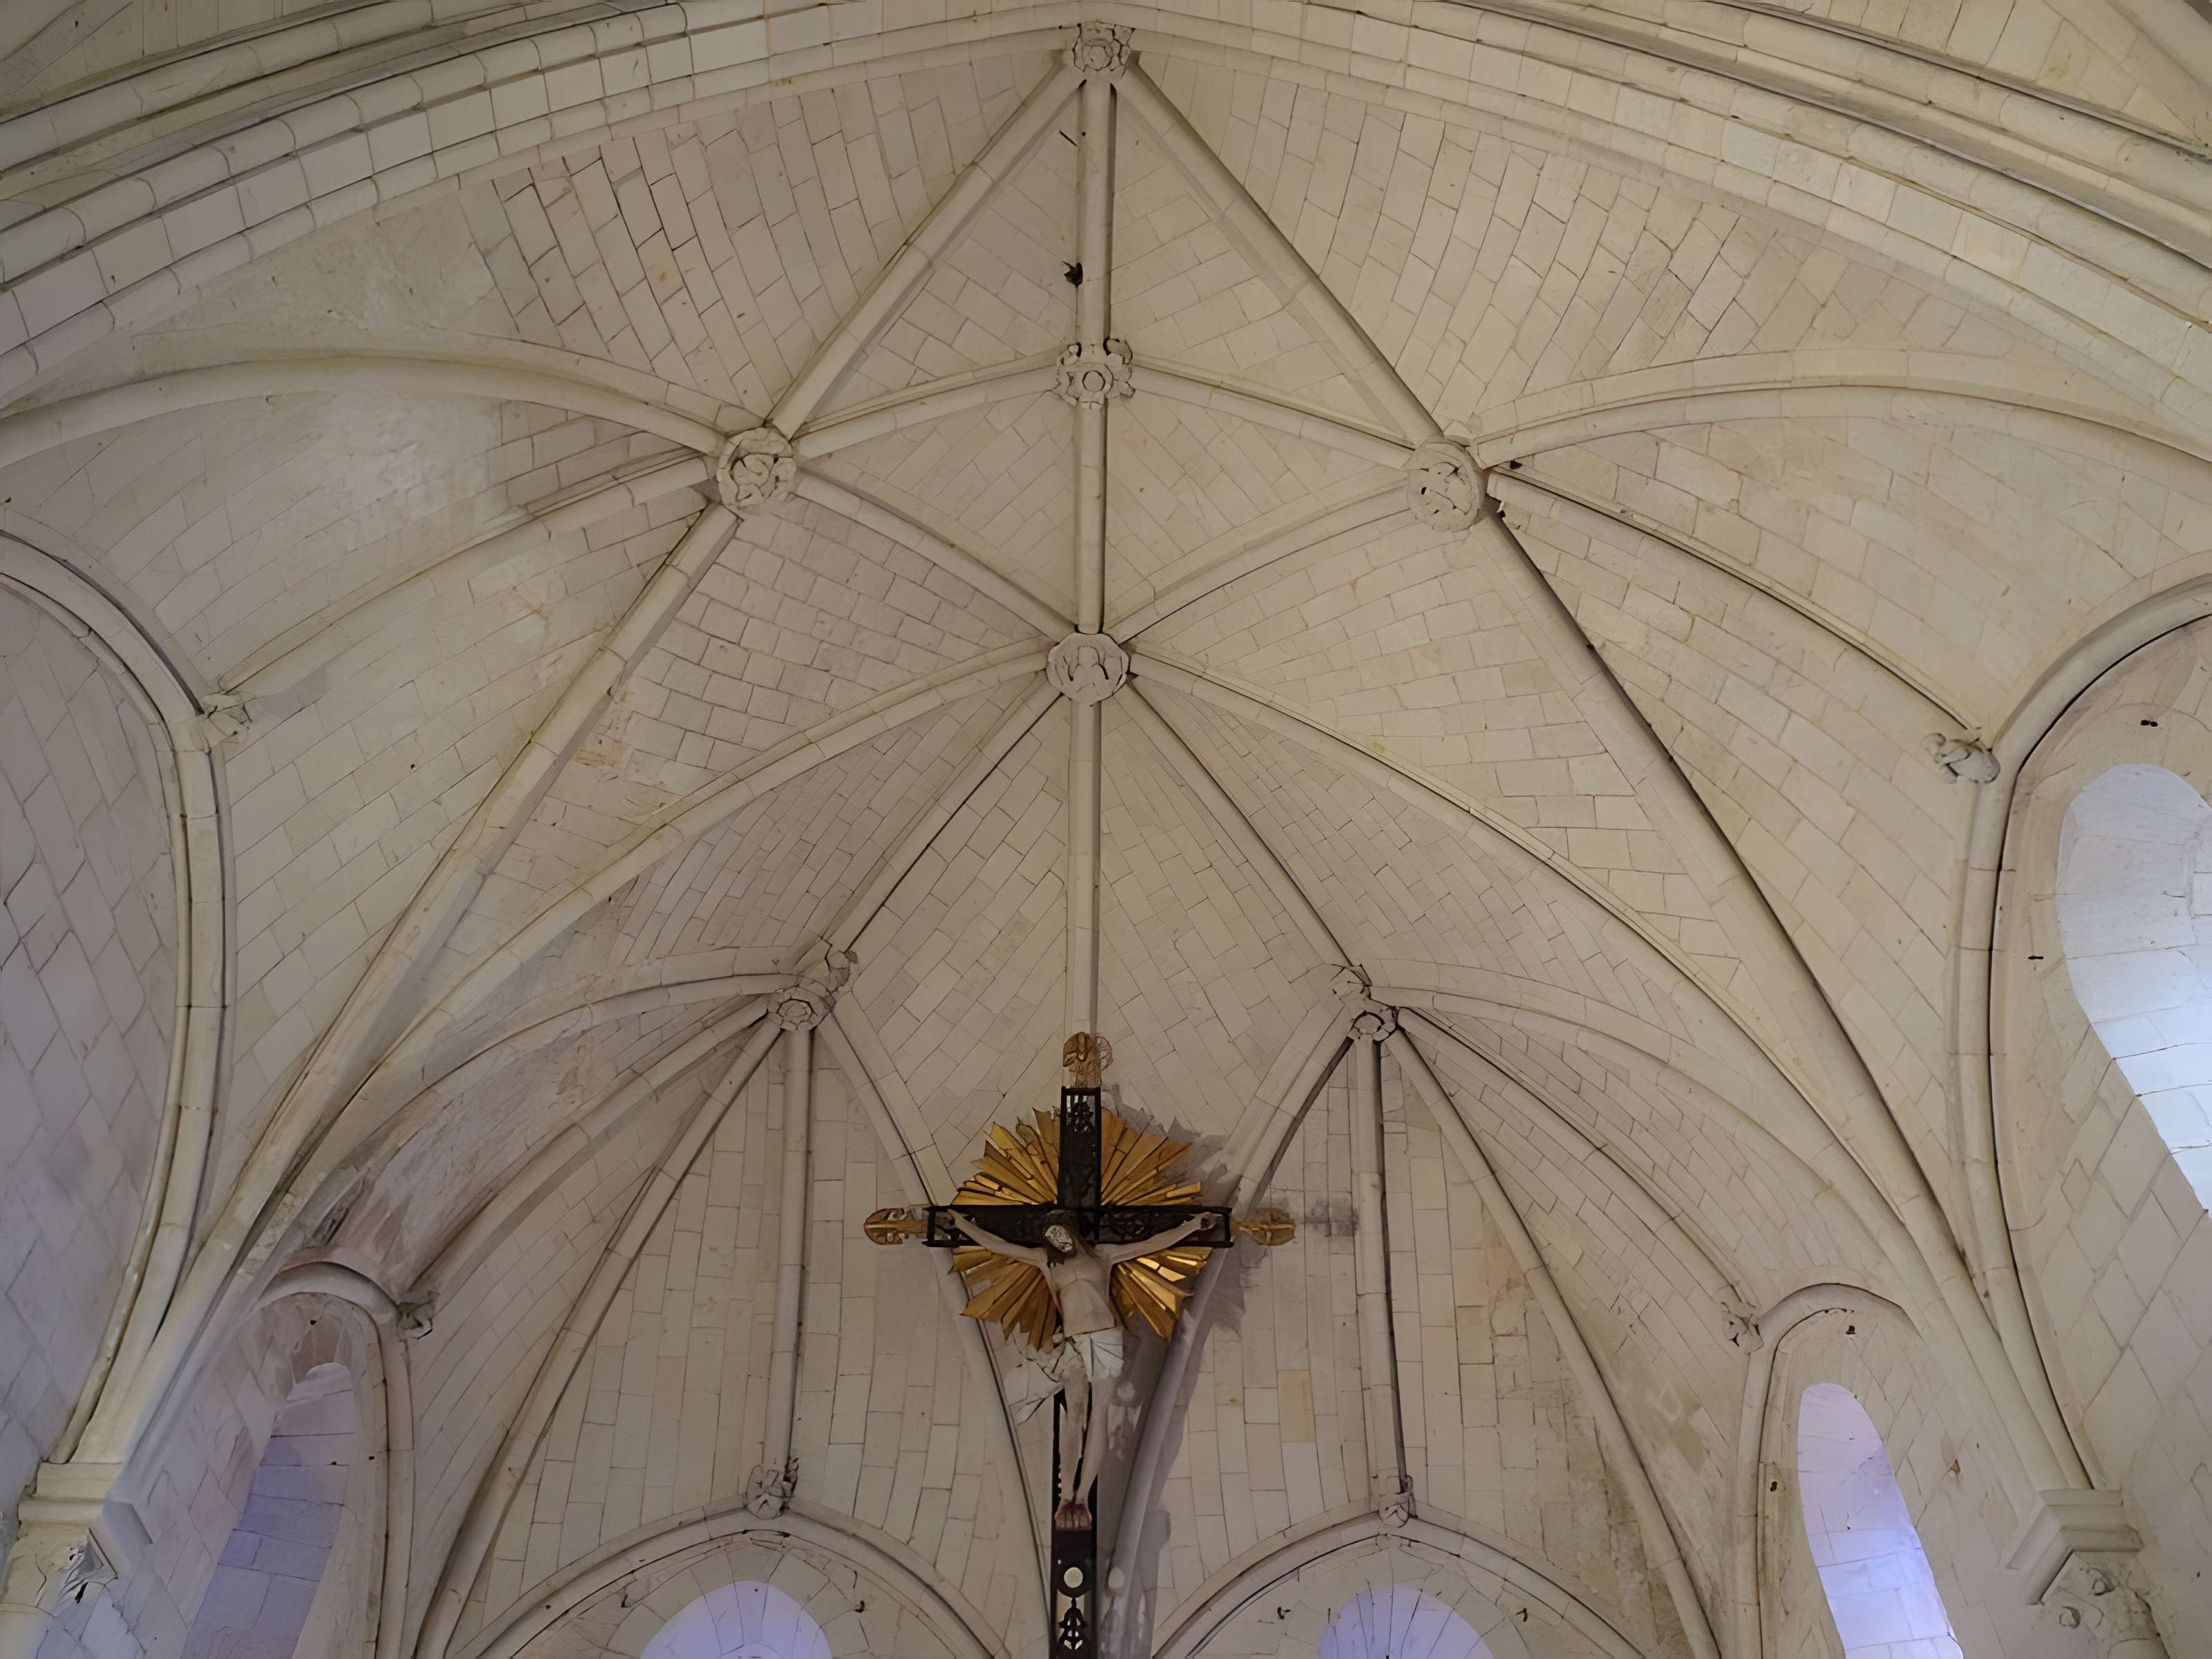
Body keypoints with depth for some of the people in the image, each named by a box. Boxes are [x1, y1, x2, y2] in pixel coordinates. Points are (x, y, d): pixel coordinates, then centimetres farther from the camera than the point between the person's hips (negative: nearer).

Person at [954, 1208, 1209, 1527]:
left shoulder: (1103, 1254, 17)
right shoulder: (1046, 1260, 19)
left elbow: (1150, 1244, 16)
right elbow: (997, 1245, 19)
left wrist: (1193, 1225, 12)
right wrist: (961, 1223, 18)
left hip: (1106, 1340, 0)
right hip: (1073, 1344, 0)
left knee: (1099, 1413, -10)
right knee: (1076, 1405, -19)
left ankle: (1083, 1496, -13)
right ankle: (1068, 1494, -26)